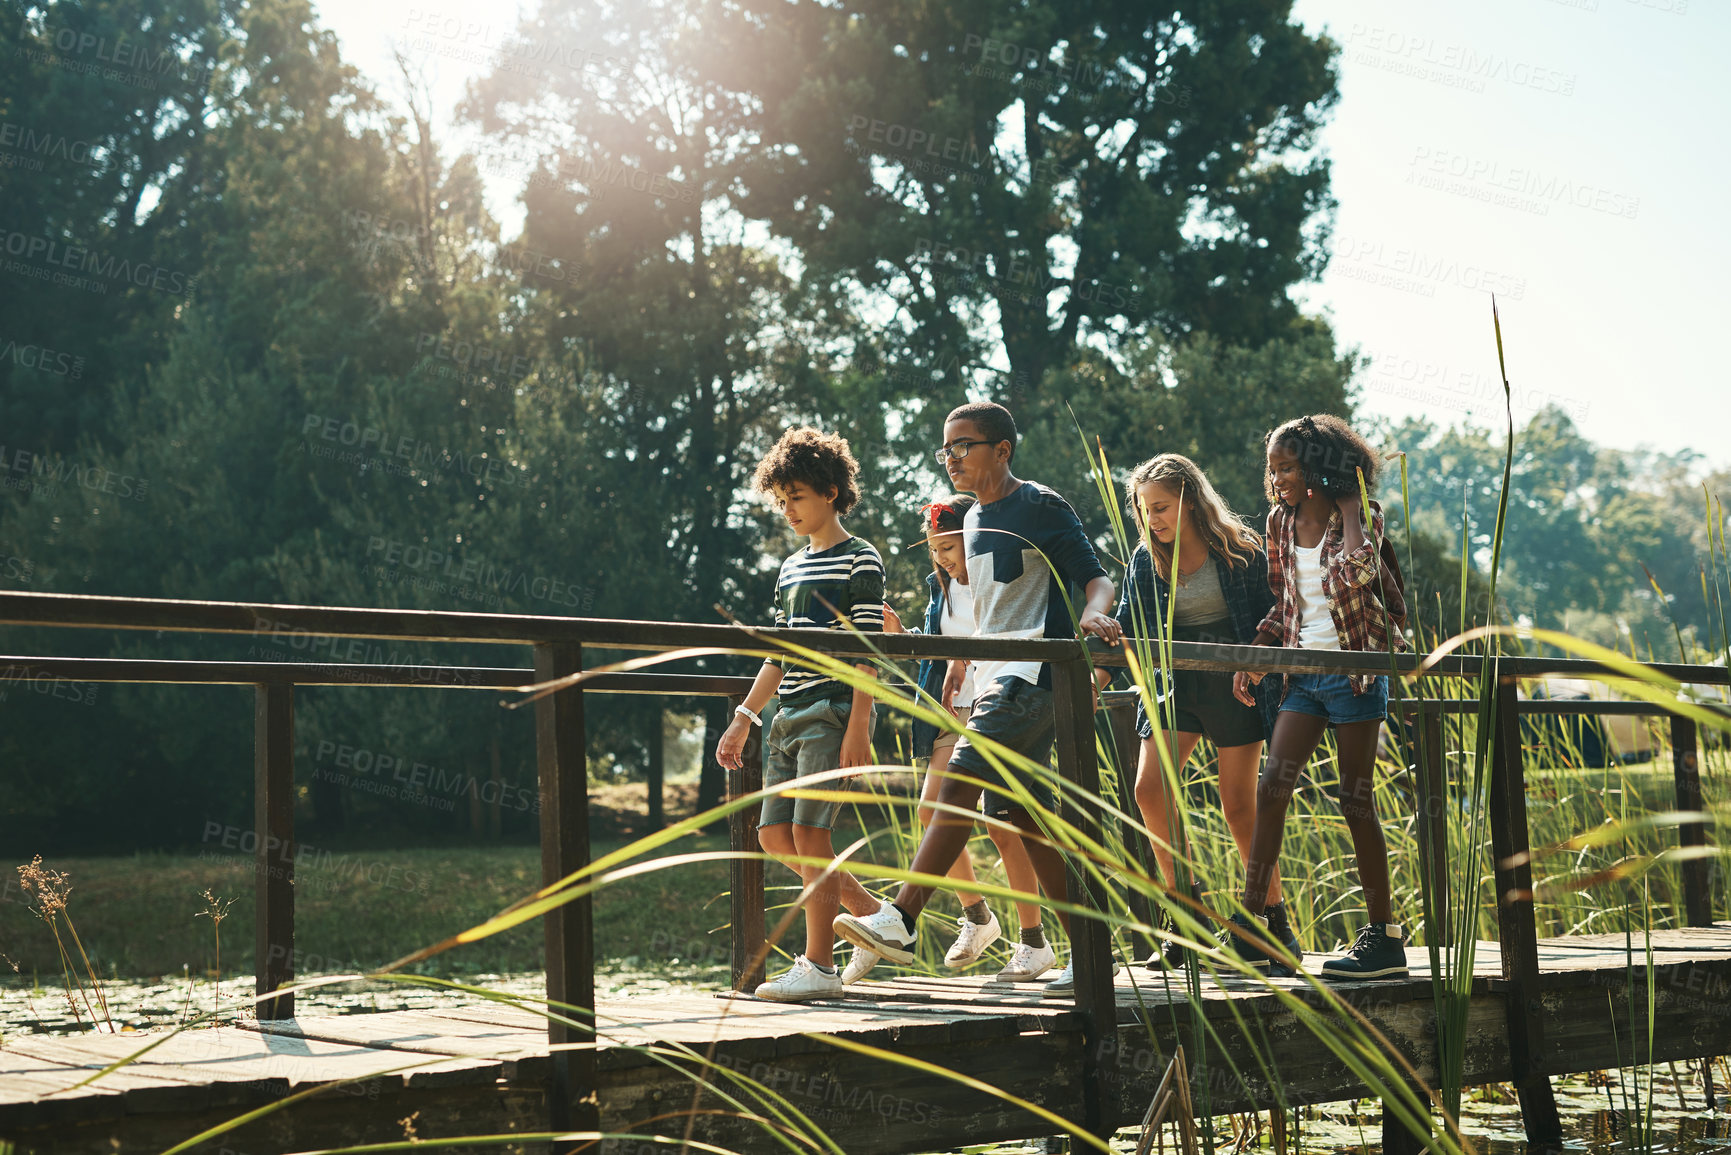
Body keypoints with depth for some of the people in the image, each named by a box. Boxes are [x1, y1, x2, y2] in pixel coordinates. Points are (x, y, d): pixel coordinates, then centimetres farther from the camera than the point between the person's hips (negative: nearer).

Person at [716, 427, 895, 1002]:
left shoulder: (860, 560, -4)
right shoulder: (791, 569, 19)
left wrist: (858, 727, -17)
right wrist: (744, 719, 18)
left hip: (835, 710, -8)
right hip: (791, 716, 8)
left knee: (808, 830, -13)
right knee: (775, 834, 4)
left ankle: (818, 965, -6)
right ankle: (876, 914, 17)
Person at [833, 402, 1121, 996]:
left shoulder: (1041, 507, -6)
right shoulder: (974, 521, 19)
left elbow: (1096, 577, -11)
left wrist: (1094, 613, -31)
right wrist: (961, 662, 25)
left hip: (1032, 678, -9)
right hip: (995, 680, 9)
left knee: (958, 786, -19)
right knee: (1022, 815, 6)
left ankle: (901, 920, -22)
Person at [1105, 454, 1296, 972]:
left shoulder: (1240, 550, -5)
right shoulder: (1146, 560, 5)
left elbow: (1270, 619, 1)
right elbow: (1126, 629, 8)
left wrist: (1258, 673, -4)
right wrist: (1097, 676, -5)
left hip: (1235, 687, -4)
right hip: (1175, 687, 4)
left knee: (1238, 805, -2)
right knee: (1150, 790, -13)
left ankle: (1276, 918, 14)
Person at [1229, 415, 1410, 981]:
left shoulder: (1358, 515, -6)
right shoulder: (1281, 521, 10)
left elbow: (1357, 570, -29)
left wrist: (1346, 507, -16)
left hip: (1355, 671, -6)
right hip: (1303, 672, 6)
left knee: (1355, 801, -3)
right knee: (1271, 789, -5)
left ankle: (1385, 934, 6)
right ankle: (1252, 927, -2)